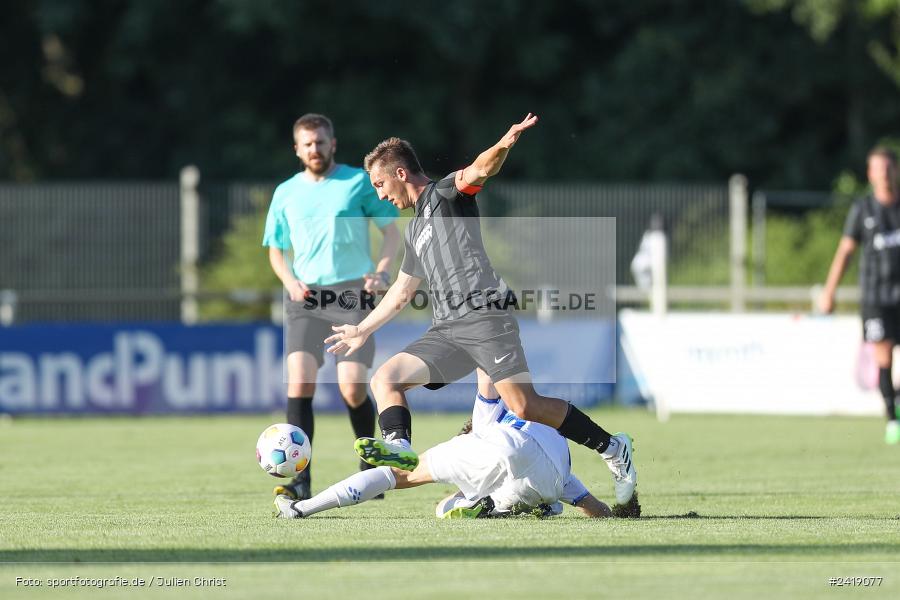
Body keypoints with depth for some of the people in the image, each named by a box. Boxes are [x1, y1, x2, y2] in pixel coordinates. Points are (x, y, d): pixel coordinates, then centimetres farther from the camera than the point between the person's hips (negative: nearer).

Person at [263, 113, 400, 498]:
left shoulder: (359, 182, 5)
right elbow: (275, 249, 19)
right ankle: (300, 481, -16)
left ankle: (370, 468, 17)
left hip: (351, 293, -2)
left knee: (352, 388, -9)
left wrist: (381, 271, -11)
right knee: (299, 382, -15)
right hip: (305, 297, 2)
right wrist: (290, 281, -1)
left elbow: (391, 231, 7)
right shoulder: (285, 194, 13)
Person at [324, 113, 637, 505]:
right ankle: (399, 447, -25)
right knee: (385, 378, -7)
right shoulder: (416, 229, 28)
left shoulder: (444, 193, 5)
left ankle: (612, 448, -8)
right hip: (446, 330, 9)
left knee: (525, 407, -18)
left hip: (484, 316, -9)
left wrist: (504, 145, -39)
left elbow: (480, 170, -18)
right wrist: (363, 330, 47)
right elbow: (402, 292, 40)